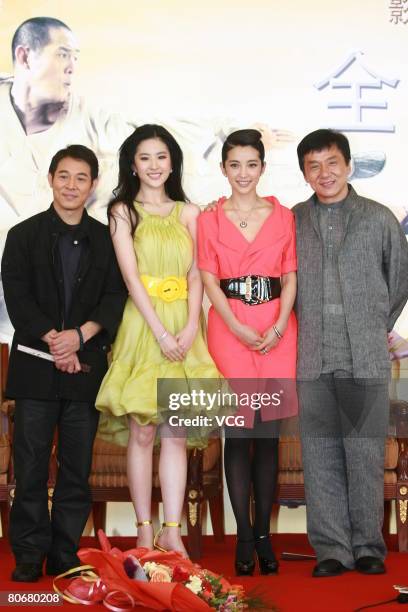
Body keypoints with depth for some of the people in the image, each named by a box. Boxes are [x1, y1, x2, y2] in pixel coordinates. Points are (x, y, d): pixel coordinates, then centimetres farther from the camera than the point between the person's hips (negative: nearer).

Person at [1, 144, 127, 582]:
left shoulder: (106, 240, 10)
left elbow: (115, 299, 2)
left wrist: (80, 336, -13)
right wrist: (53, 342, -13)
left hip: (86, 365, 2)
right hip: (35, 366, -1)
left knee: (77, 467, 5)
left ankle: (65, 554, 15)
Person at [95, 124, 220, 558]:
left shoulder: (188, 213, 12)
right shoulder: (122, 212, 4)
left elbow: (196, 276, 6)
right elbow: (131, 276, -5)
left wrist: (190, 328, -10)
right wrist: (161, 332, -14)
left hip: (182, 330, 2)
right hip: (142, 327, -2)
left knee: (176, 434, 1)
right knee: (141, 432, -1)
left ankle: (172, 532, 5)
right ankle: (144, 531, 7)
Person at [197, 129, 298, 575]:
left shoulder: (283, 217, 10)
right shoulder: (210, 220, 7)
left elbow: (291, 276, 6)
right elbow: (209, 279, 0)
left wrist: (278, 327, -9)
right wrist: (240, 329, -11)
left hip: (277, 330, 1)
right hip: (229, 329, -1)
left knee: (269, 432, 3)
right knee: (238, 431, -2)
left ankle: (263, 533, 12)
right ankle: (244, 535, 6)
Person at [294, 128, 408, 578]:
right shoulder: (291, 222, 8)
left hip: (366, 359, -1)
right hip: (313, 360, 1)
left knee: (365, 454, 2)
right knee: (321, 455, 3)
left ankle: (367, 547, 14)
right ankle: (332, 549, 12)